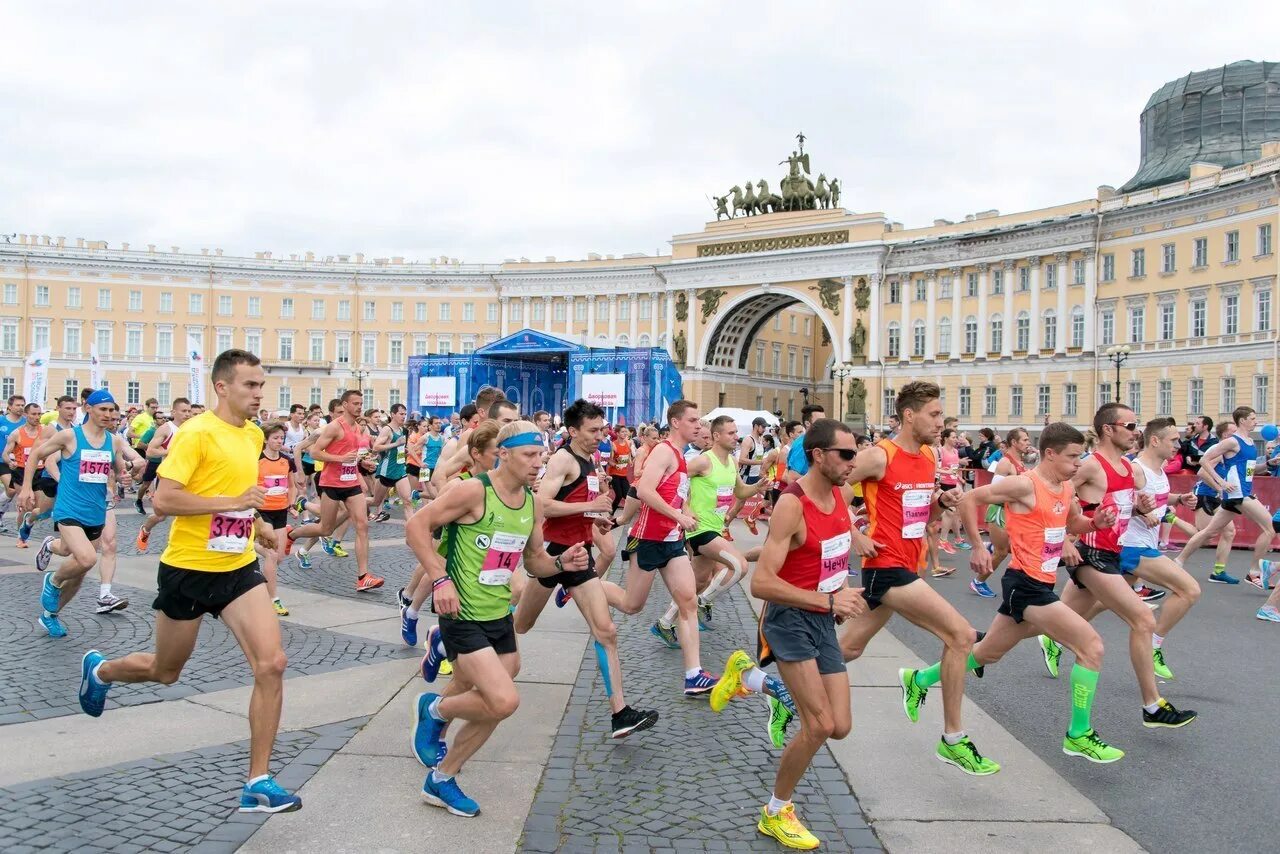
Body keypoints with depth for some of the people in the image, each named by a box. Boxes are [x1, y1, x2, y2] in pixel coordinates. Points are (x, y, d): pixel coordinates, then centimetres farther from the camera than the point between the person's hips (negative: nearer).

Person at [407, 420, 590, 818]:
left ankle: (441, 780, 35)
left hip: (500, 616, 8)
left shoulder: (533, 504, 6)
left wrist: (561, 563, -6)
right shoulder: (474, 490, -16)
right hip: (463, 616, -8)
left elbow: (534, 559, 16)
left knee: (485, 706, 14)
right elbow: (416, 526, -14)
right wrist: (440, 578, -22)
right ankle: (434, 709, 11)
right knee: (505, 701, -19)